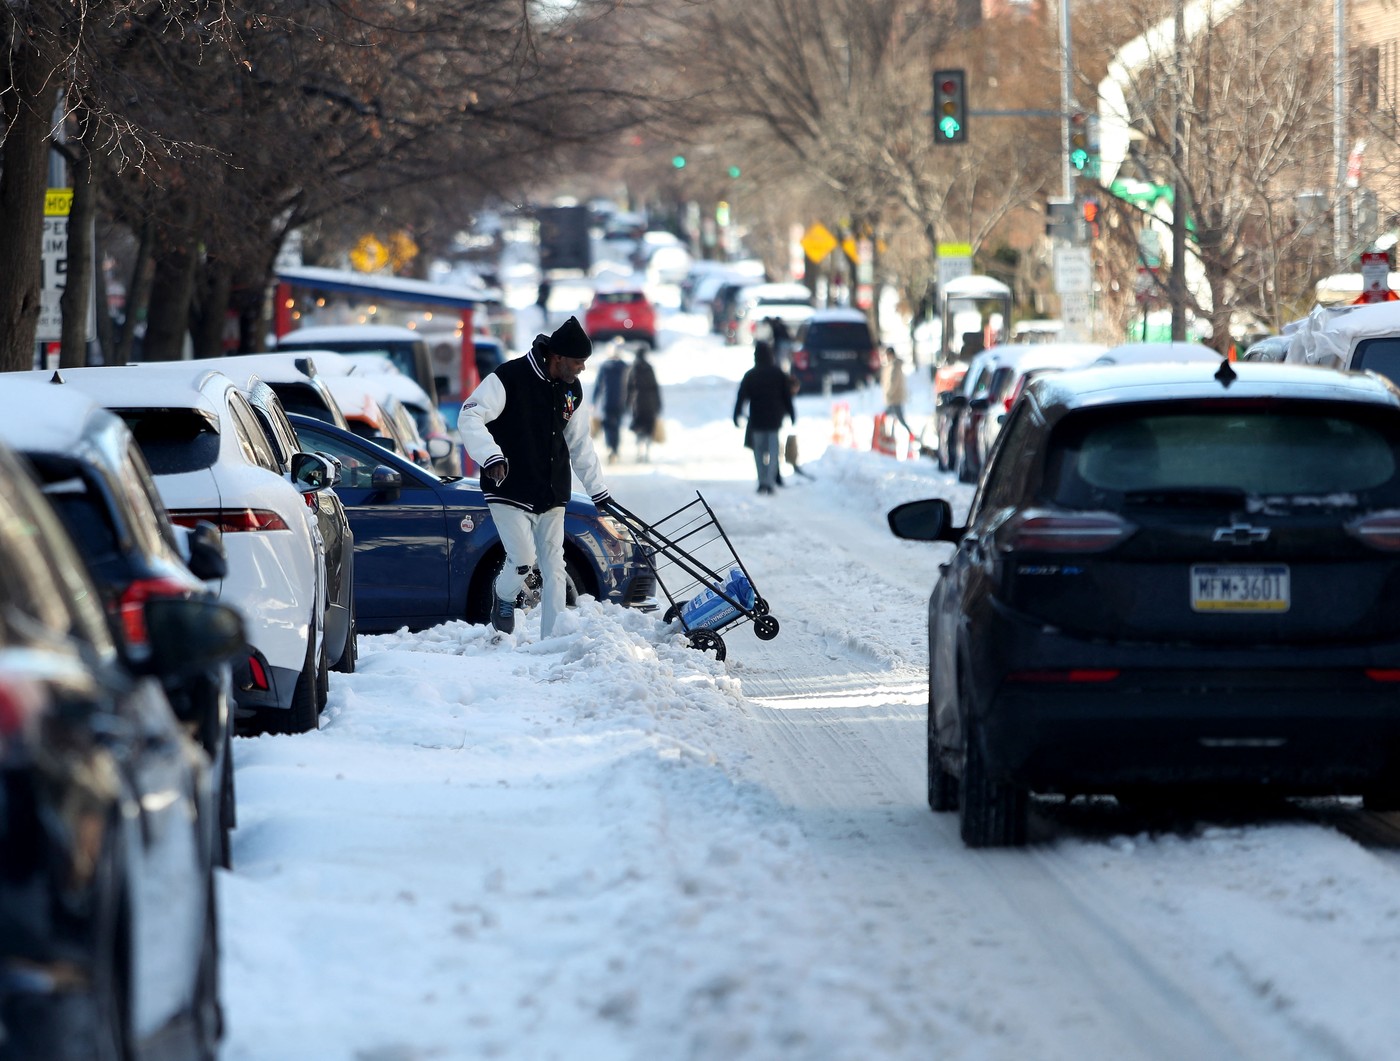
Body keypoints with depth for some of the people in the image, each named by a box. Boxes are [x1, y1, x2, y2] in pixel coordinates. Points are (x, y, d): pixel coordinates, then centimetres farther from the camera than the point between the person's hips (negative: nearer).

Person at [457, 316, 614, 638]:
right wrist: (491, 456, -32)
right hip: (510, 492, -6)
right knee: (523, 560, -14)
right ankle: (504, 597, 19)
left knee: (553, 567, 2)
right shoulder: (510, 378, -14)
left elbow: (580, 443, 20)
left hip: (552, 497, 6)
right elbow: (470, 418, -18)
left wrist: (598, 490, 21)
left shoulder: (572, 390, 9)